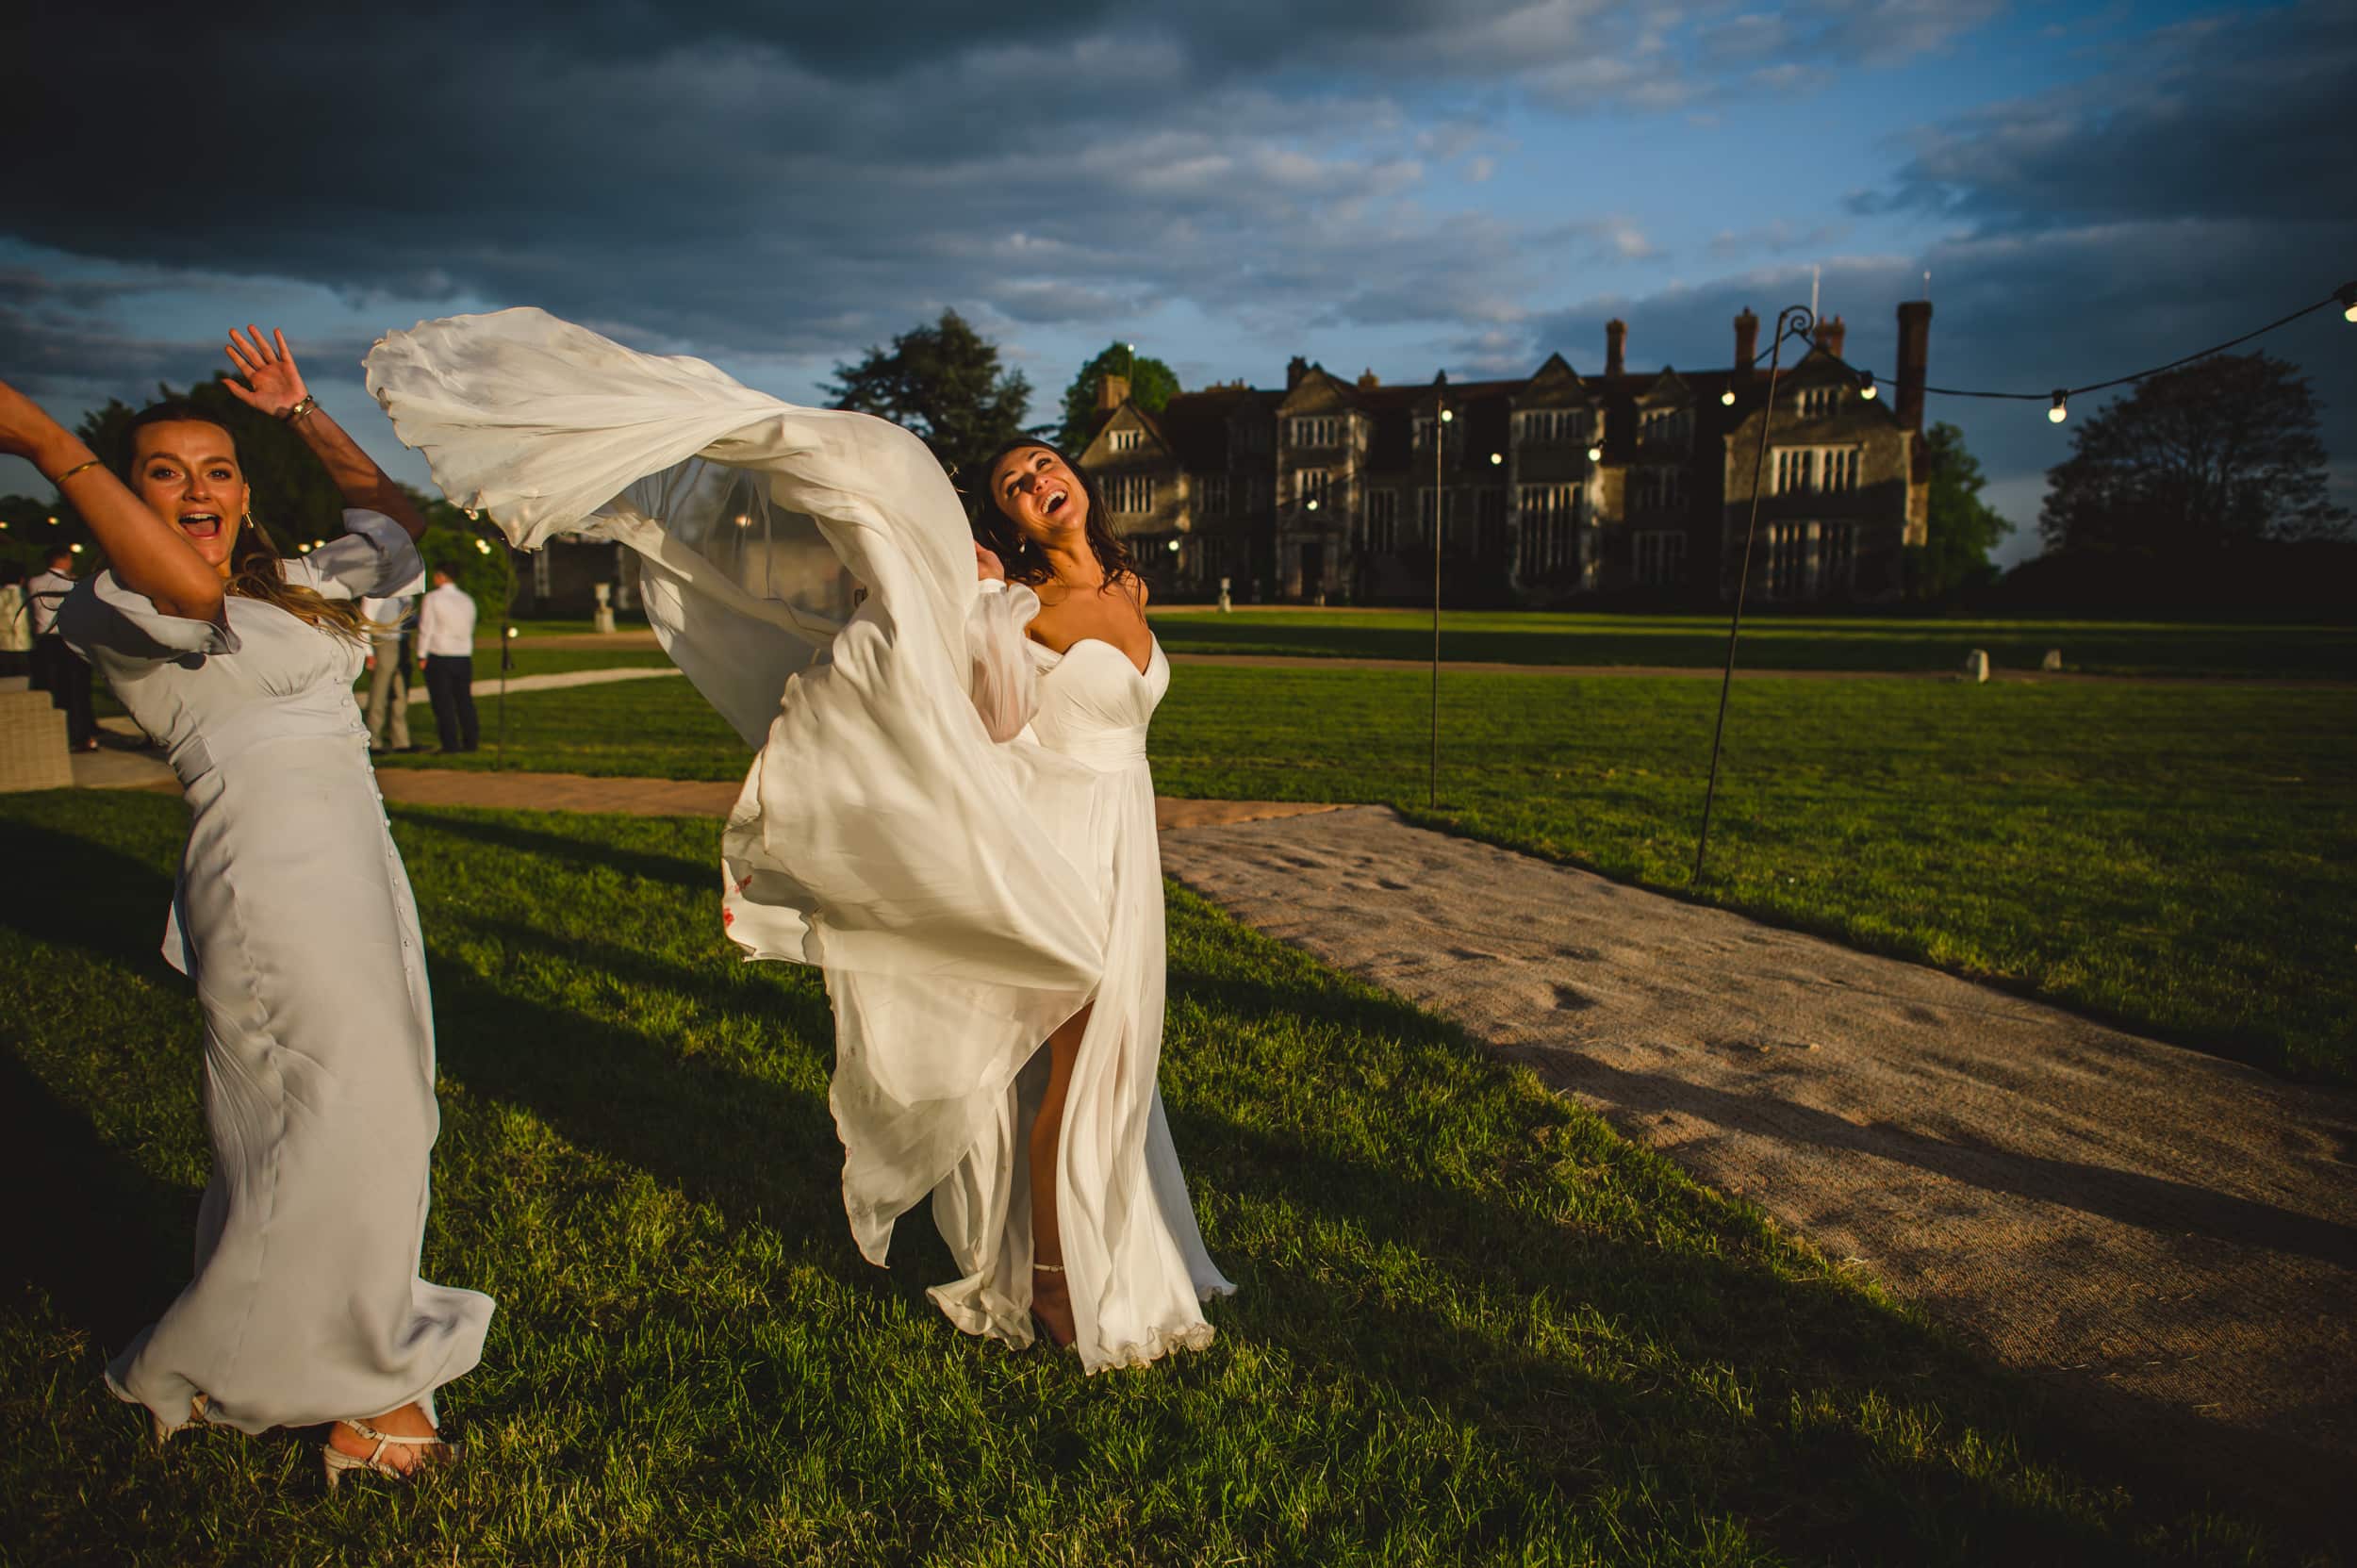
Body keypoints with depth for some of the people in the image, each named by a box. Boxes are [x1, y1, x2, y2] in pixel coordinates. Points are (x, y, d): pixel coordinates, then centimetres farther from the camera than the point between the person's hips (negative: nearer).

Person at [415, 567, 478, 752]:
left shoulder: (432, 599, -8)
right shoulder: (467, 600, 9)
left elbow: (426, 628, -8)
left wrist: (422, 655, -2)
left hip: (438, 656, -5)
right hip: (464, 656, 5)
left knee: (443, 702, 0)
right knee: (464, 700, 9)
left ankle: (450, 744, -2)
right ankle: (470, 742, 10)